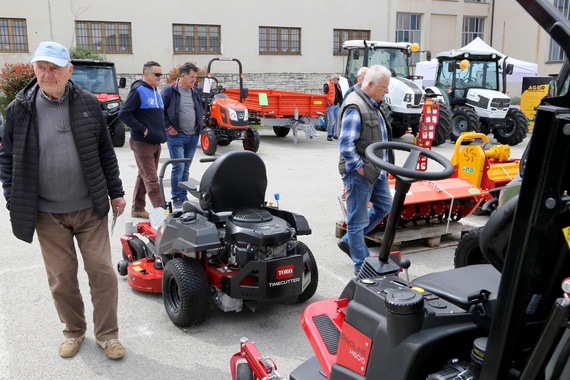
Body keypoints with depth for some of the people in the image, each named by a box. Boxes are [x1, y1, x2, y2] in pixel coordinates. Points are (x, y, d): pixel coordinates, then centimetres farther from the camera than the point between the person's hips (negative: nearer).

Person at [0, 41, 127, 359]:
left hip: (90, 209, 0)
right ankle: (74, 331, 31)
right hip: (47, 213, 0)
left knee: (102, 271, 3)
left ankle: (107, 334, 18)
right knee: (62, 278, 10)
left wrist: (116, 192, 5)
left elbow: (106, 152, 5)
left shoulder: (88, 104, -1)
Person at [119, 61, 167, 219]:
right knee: (151, 180, -5)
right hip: (142, 143, -8)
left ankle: (138, 209, 23)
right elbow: (124, 114, -18)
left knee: (144, 177, 14)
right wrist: (143, 129, -18)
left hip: (156, 142, 8)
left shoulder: (156, 91, 13)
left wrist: (161, 133, 10)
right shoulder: (138, 90, -13)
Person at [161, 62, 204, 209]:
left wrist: (199, 126, 10)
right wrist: (168, 127, -9)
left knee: (186, 168, 12)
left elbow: (200, 110, 22)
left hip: (193, 136, 6)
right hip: (176, 136, -6)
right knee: (178, 167, -8)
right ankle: (177, 198, 3)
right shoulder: (169, 90, -8)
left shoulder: (195, 92, 10)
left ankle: (184, 196, 21)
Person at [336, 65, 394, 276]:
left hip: (376, 170, 10)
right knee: (358, 219, 2)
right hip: (360, 174, -10)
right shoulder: (355, 107, -20)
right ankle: (362, 266, 14)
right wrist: (360, 168, -19)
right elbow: (346, 144, -25)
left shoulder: (372, 104, 13)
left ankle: (348, 241, 31)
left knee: (383, 206, 21)